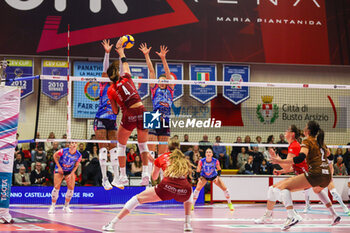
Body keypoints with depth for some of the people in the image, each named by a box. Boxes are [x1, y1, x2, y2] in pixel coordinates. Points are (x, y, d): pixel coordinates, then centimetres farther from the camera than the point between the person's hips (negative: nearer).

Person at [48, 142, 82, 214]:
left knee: (71, 188, -8)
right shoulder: (63, 151, -25)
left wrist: (71, 174, -14)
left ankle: (66, 206, 10)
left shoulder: (78, 155, -18)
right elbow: (55, 156, -8)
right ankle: (52, 206, 1)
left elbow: (76, 166, -4)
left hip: (70, 171, 2)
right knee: (56, 187, -11)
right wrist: (59, 166, -13)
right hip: (60, 170, -2)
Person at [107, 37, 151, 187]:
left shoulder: (110, 91, 1)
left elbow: (115, 111, 8)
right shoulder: (126, 78, 6)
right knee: (143, 144, 18)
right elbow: (124, 62, 25)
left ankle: (123, 177, 10)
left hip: (129, 116, -3)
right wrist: (120, 50, 37)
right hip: (142, 112, 3)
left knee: (121, 145, 14)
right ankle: (145, 174, 6)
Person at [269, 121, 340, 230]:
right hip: (327, 176, 8)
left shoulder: (307, 141, -1)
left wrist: (281, 161, -20)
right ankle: (334, 215, 38)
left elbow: (301, 158, -19)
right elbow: (327, 153, 42)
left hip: (315, 173, -8)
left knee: (283, 187, -6)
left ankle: (292, 216, -27)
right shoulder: (320, 141, 20)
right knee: (318, 189, 43)